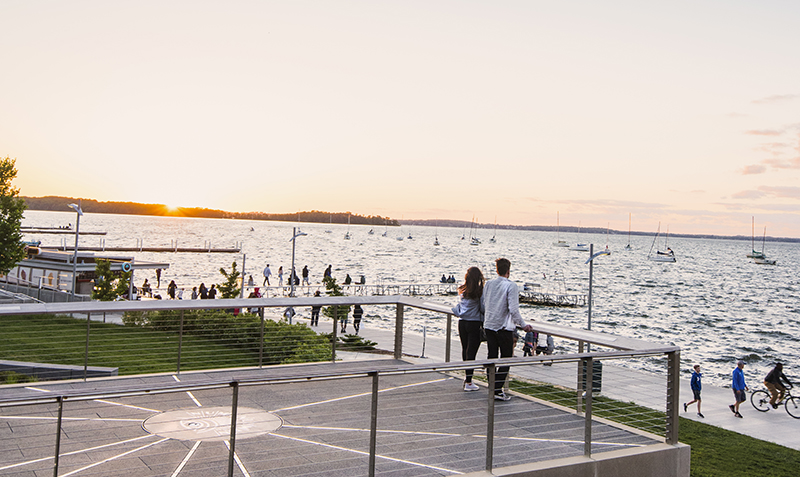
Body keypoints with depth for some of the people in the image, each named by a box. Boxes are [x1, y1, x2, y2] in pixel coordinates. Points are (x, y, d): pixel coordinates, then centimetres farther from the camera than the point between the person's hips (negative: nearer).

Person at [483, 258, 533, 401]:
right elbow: (513, 309, -18)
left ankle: (492, 388, 16)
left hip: (489, 325, 6)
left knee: (492, 357, 12)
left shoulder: (488, 284, 4)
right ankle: (497, 390, -4)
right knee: (506, 359, 3)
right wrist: (523, 325, -7)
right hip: (504, 327, -5)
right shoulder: (511, 286, -13)